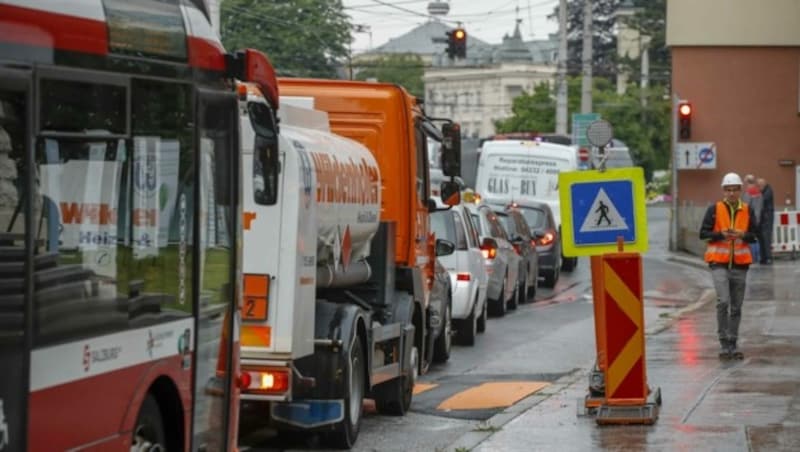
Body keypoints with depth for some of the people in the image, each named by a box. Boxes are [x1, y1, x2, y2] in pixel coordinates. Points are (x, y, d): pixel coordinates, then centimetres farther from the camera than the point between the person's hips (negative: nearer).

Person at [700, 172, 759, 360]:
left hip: (740, 263, 3)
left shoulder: (748, 211, 5)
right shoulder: (714, 209, -1)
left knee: (736, 306, 8)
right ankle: (724, 344, -10)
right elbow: (703, 233, -2)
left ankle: (733, 344, 18)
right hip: (719, 262, -3)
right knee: (723, 301, -17)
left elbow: (755, 235, 6)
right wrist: (722, 234, -18)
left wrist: (742, 235, -15)